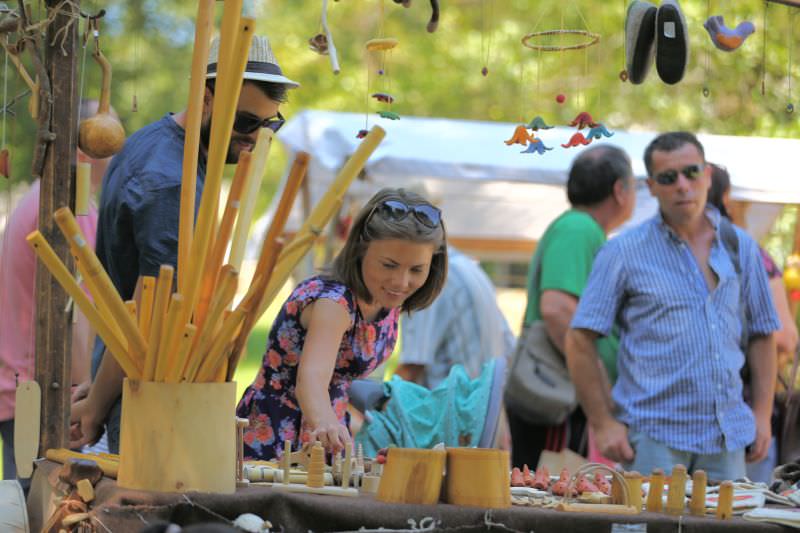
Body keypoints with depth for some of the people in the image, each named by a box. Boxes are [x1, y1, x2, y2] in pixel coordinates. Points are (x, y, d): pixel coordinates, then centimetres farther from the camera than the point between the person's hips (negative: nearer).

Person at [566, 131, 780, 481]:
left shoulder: (740, 247, 11)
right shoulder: (624, 252, -1)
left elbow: (762, 334, 16)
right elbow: (580, 340, -2)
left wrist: (762, 414, 7)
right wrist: (603, 424, -8)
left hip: (727, 438, 4)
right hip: (654, 437, -4)